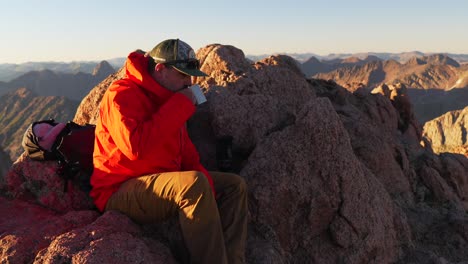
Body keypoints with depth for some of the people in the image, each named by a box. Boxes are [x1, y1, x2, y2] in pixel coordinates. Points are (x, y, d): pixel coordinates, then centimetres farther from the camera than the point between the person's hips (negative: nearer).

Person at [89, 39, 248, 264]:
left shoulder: (167, 98, 13)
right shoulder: (121, 95, -13)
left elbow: (185, 150, 15)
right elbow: (135, 146, -31)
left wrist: (202, 175, -6)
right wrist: (180, 106, -23)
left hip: (163, 181, 9)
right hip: (119, 192, -9)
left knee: (233, 185, 2)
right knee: (194, 184, -35)